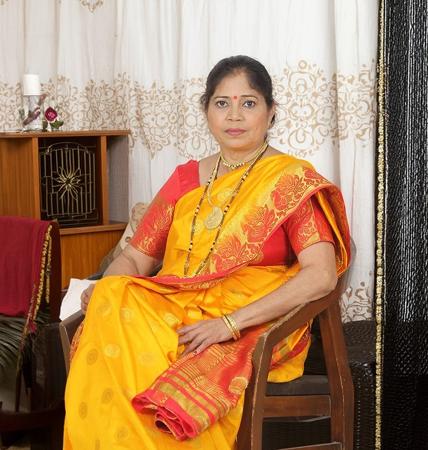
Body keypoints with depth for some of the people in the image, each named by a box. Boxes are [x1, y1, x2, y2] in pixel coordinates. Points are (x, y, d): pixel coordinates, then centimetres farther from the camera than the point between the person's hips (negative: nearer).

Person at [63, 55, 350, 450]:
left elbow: (322, 275, -14)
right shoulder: (186, 178, 16)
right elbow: (135, 257, 16)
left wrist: (230, 322, -21)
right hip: (175, 319, 5)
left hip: (253, 331, -5)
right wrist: (103, 290, -8)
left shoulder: (293, 180, 0)